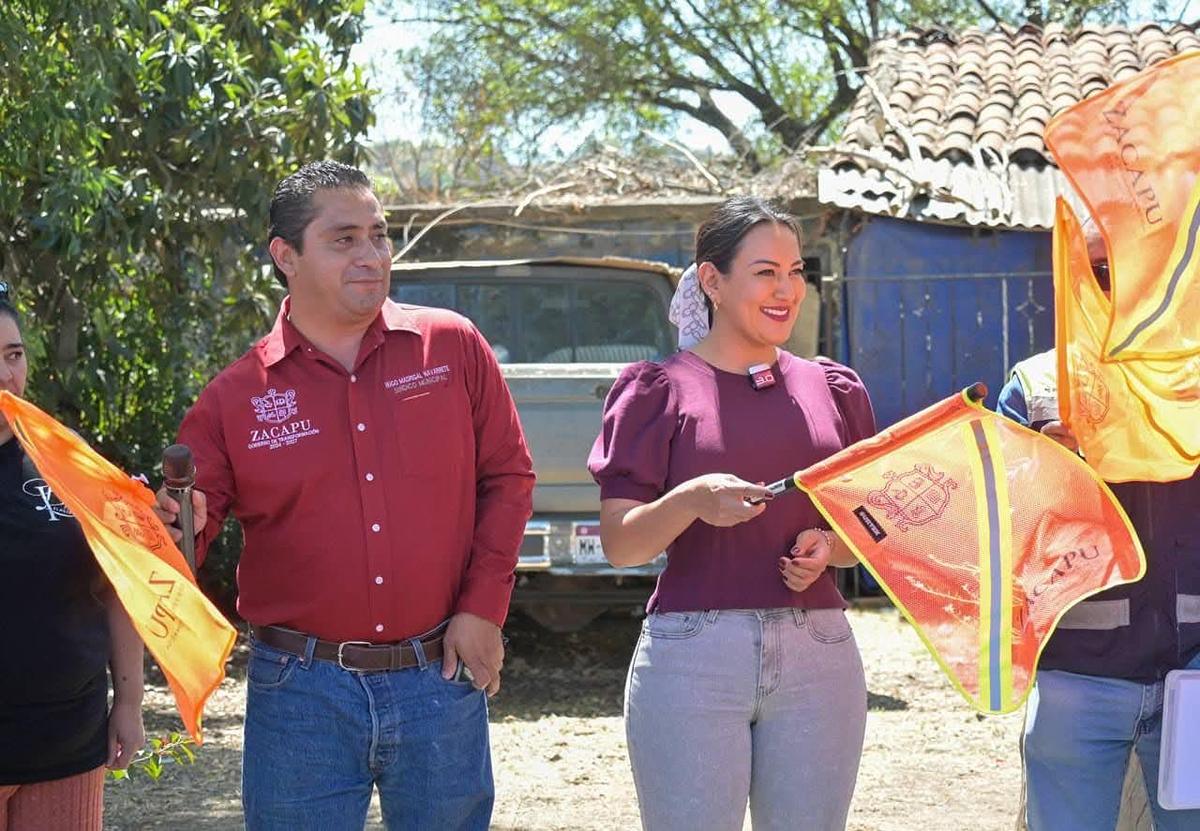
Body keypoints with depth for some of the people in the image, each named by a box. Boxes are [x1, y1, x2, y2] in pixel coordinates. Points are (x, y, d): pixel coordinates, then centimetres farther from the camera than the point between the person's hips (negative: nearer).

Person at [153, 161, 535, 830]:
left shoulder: (454, 347, 2)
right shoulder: (235, 398, 0)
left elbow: (508, 476, 7)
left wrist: (484, 608, -1)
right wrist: (175, 527, -21)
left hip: (441, 678, 1)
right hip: (302, 694, -1)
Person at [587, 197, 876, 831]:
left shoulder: (832, 390, 12)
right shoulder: (662, 391, 2)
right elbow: (619, 545, -4)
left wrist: (828, 548, -5)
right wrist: (689, 500, -23)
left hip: (817, 654, 3)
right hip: (692, 656, -3)